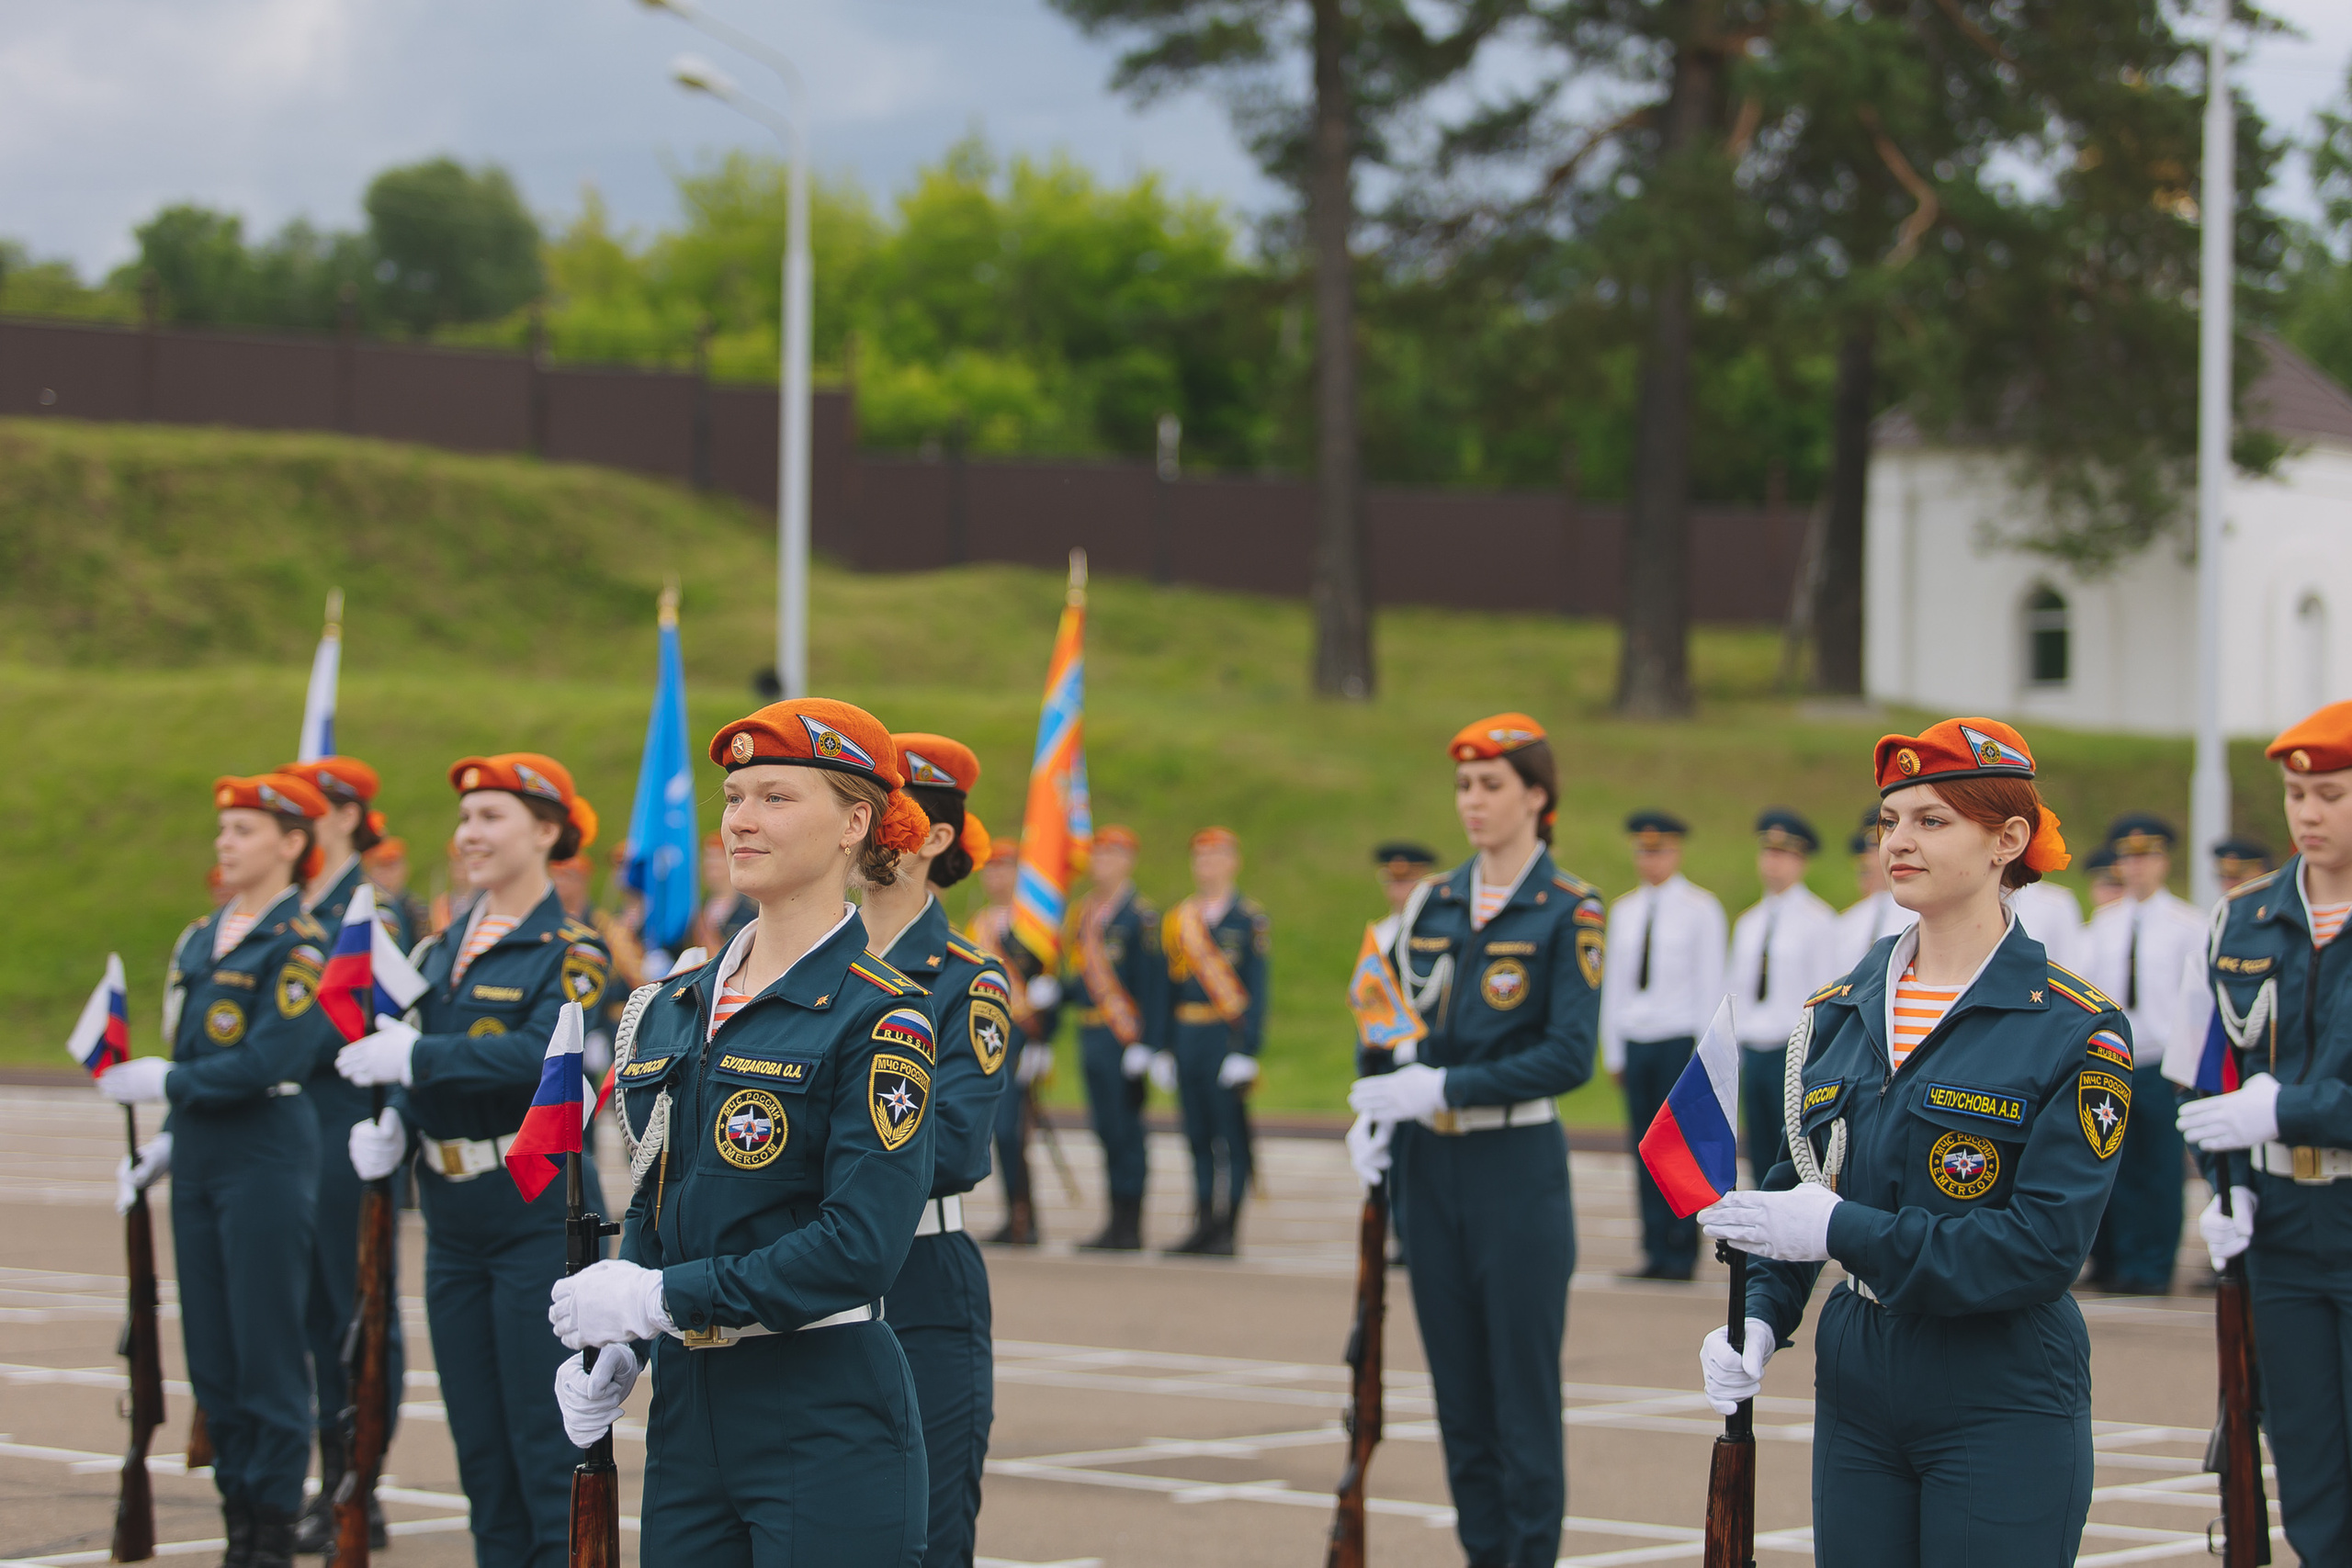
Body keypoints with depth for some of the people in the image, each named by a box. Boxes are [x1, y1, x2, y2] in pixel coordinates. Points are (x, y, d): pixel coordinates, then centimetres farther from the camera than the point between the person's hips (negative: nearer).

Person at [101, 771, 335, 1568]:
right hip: (200, 1158, 8)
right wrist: (163, 1145, 11)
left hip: (267, 1158, -8)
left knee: (267, 1347, -2)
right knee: (210, 1352, 9)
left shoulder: (299, 942, -10)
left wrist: (167, 1083, -15)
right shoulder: (202, 939, 14)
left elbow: (270, 1061, -19)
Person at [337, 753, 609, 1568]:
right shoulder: (441, 950, 13)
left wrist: (414, 1057, -25)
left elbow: (543, 1054, -23)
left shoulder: (570, 950, -8)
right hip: (453, 1219, 7)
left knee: (546, 1442, -5)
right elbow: (422, 1073, 14)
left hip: (538, 1215, -7)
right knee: (478, 1445, 11)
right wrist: (391, 1127, -6)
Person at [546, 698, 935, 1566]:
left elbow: (860, 1245, -17)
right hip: (687, 1413, 6)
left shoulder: (883, 1018, -9)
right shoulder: (672, 1009, 12)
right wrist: (615, 1353, 3)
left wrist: (661, 1300, -17)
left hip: (829, 1426, -6)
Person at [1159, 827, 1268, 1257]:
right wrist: (1163, 1047, 11)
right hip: (1187, 1039, 5)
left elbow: (1256, 990, -6)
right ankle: (1204, 1226, 12)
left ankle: (1229, 1232, 1)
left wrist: (1247, 1051, -13)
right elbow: (1169, 987, 16)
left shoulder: (1248, 919, -2)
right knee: (1198, 1137, 8)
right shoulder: (1178, 920, 13)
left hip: (1227, 1039, -5)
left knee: (1232, 1136, -2)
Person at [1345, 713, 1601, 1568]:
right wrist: (1375, 1116, -3)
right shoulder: (1433, 904, 10)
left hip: (1517, 1170, -5)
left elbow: (1569, 1055, -15)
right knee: (1459, 1393, 9)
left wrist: (1442, 1088, -19)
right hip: (1431, 1169, 5)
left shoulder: (1570, 911, -7)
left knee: (1523, 1394, -2)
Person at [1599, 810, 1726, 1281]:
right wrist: (1613, 1052, 11)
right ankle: (1655, 1254, 5)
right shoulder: (1624, 911, 14)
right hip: (1635, 1042, 5)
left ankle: (1681, 1255, -1)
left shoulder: (1700, 909, 1)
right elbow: (1614, 983, 16)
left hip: (1681, 1042, -5)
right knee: (1645, 1149, 2)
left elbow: (1711, 984, -2)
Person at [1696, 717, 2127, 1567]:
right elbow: (1793, 1184, 15)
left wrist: (1845, 1232, -20)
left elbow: (2044, 1244, -16)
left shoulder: (2080, 1033, -8)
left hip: (2003, 1402, -5)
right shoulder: (1839, 1012, 9)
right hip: (1857, 1392, 5)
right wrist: (1759, 1320, -4)